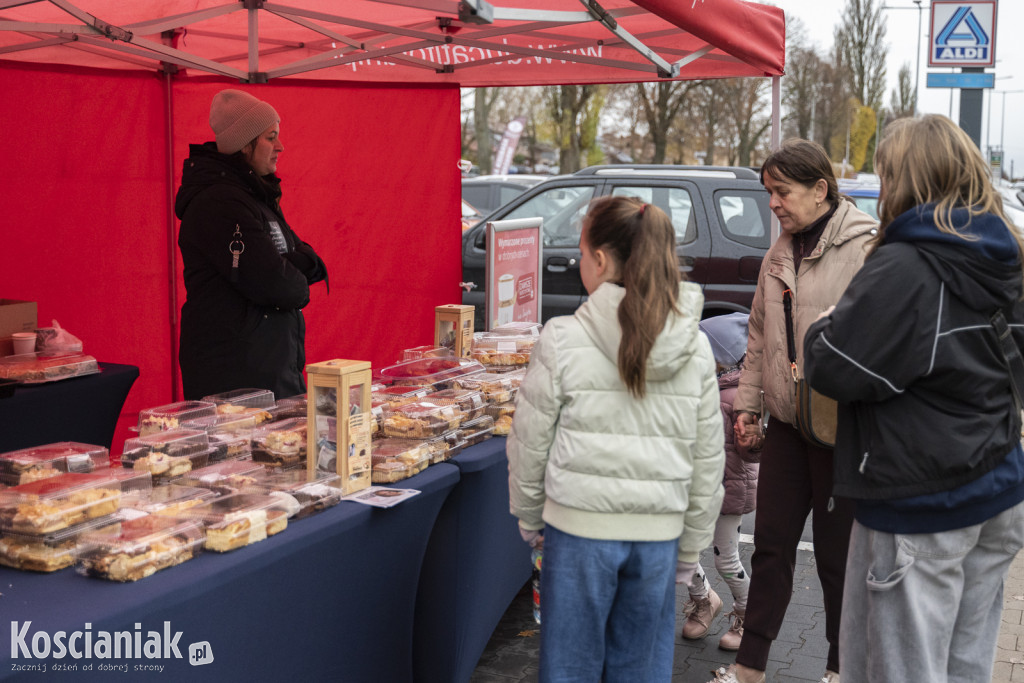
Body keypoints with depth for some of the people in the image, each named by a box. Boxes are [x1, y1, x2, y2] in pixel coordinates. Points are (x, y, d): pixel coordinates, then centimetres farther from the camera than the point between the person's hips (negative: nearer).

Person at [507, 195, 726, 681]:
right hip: (659, 531, 3)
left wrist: (528, 518, 12)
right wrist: (690, 548, 15)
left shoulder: (562, 340, -11)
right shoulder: (695, 349, -1)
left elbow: (530, 444, -4)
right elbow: (708, 459, 4)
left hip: (580, 528, -3)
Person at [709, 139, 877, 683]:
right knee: (772, 543, 12)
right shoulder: (779, 255, 12)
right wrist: (747, 403, 15)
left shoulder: (866, 249, -11)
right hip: (785, 424, 7)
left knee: (837, 551, 7)